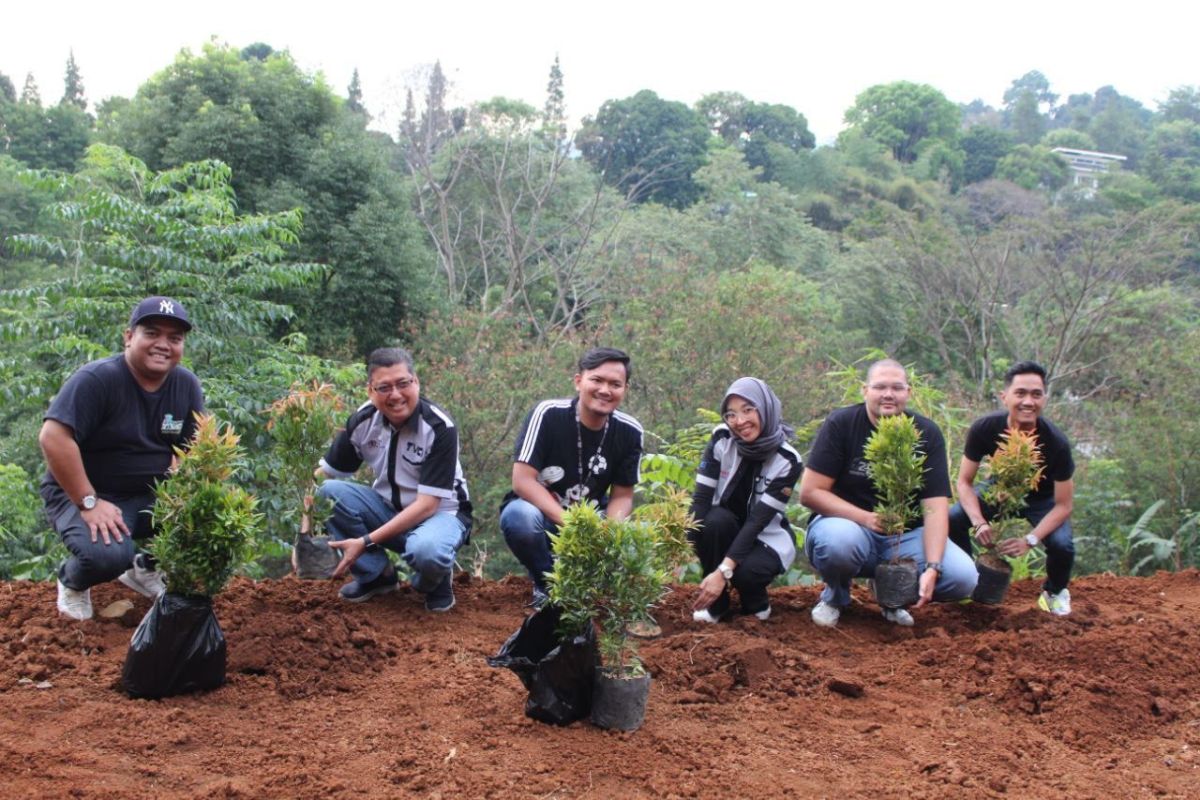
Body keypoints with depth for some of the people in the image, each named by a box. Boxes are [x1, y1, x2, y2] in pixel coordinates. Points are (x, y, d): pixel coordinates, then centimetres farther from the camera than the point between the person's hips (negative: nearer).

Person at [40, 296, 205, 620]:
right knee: (108, 555, -35)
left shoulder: (186, 385, -1)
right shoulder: (96, 379, -20)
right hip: (85, 493, -6)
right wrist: (89, 503, -28)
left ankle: (145, 568, 14)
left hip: (152, 496, 6)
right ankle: (72, 580, 6)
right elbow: (53, 438, -28)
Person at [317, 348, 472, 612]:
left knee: (426, 549, -40)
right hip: (388, 508, 5)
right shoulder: (363, 420, -11)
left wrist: (366, 542, -32)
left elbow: (427, 504, -25)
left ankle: (438, 583, -1)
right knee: (329, 493, -21)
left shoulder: (440, 428, -23)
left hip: (440, 512, -5)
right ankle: (377, 575, -2)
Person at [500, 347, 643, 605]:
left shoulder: (629, 431, -8)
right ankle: (548, 585, -7)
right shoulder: (548, 414, -20)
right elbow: (523, 481, -24)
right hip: (540, 512, -3)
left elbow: (622, 495, -1)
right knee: (520, 516, -37)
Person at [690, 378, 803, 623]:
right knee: (716, 520, -33)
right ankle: (716, 601, -12)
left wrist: (724, 571, -37)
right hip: (724, 530, 2)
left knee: (746, 572, -34)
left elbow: (758, 520, -28)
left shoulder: (787, 460, -22)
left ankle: (756, 600, 4)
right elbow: (701, 497, -19)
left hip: (767, 536, -2)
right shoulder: (721, 439, -16)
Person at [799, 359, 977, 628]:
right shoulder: (840, 424, -10)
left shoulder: (927, 434, -3)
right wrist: (866, 518, -26)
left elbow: (935, 507, -11)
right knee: (840, 540, -39)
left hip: (905, 535, 3)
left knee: (964, 578, -20)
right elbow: (809, 492, -14)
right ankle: (834, 596, -2)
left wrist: (932, 568, -25)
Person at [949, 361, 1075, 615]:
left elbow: (1064, 505, -22)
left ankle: (1055, 592, 8)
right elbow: (964, 482, -17)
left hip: (1041, 500, -1)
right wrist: (979, 523, -34)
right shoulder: (984, 429, -28)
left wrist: (1030, 540, -35)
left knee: (1062, 545, -29)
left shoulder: (1056, 442, -30)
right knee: (953, 519, -25)